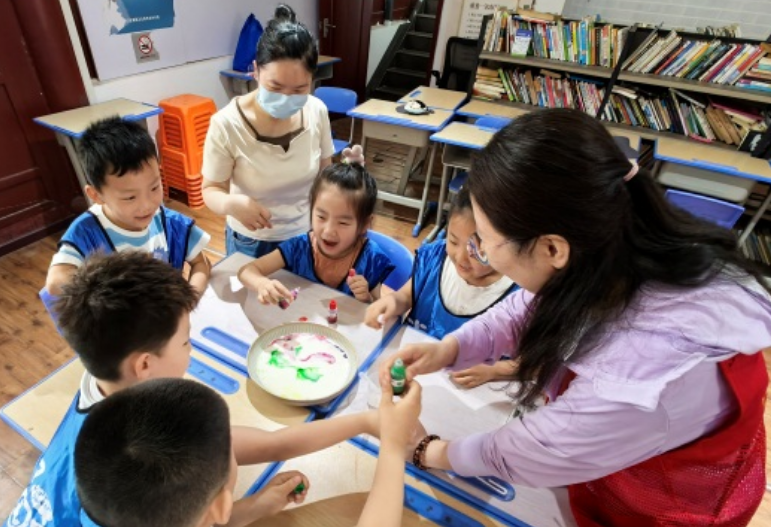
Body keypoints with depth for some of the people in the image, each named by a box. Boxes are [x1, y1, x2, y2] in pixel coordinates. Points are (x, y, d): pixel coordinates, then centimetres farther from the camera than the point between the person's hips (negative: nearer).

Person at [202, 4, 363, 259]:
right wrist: (232, 204, -35)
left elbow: (322, 173, 1)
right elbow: (211, 190, -12)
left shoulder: (317, 111, -13)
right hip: (251, 244, -2)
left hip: (307, 236, 3)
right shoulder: (227, 124, -23)